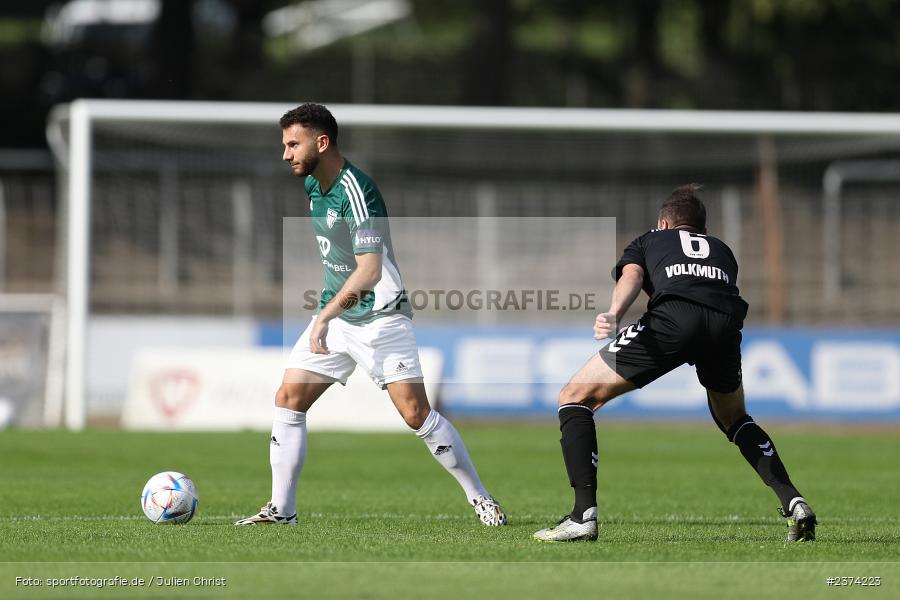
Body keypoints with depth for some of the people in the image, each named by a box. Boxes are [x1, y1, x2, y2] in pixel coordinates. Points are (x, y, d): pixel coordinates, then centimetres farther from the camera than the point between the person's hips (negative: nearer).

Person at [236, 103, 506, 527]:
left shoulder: (355, 190, -22)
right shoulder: (313, 185, 5)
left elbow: (370, 270, -30)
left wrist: (326, 316, -34)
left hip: (380, 317, -8)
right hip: (335, 314, 8)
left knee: (416, 413, -11)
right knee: (288, 400, 0)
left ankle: (480, 499, 1)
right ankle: (281, 510, 5)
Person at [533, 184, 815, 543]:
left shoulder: (647, 241, 31)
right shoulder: (722, 249, 42)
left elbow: (631, 276, 10)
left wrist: (612, 314, -9)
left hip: (672, 315, -4)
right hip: (726, 322, 4)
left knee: (575, 398, 9)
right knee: (734, 419, 33)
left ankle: (584, 515, -7)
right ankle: (794, 503, 15)